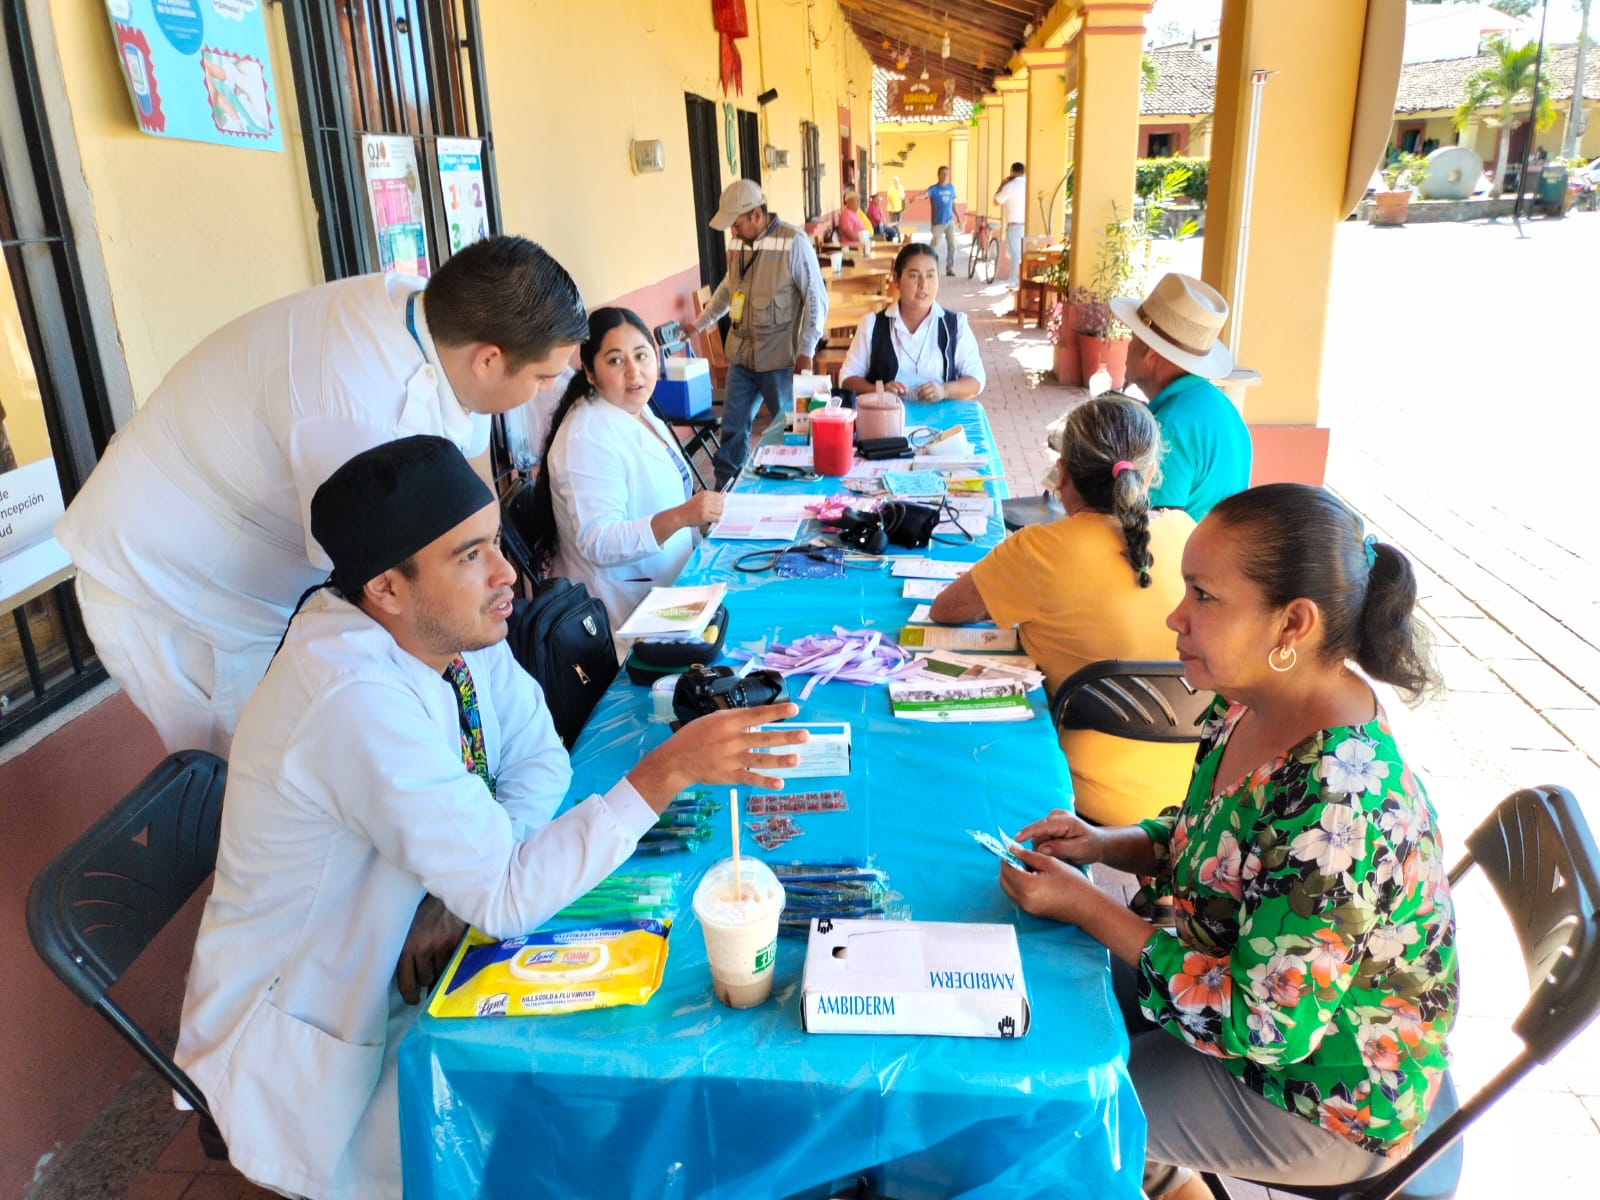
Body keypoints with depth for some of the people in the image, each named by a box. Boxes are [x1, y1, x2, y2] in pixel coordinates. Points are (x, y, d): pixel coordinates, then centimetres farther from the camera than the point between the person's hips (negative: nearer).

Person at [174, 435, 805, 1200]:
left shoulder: (455, 628, -9)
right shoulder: (358, 702, -34)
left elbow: (538, 758, 1)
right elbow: (506, 896, -32)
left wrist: (473, 885, -16)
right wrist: (669, 770, -36)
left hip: (393, 965, 7)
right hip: (309, 1040, -7)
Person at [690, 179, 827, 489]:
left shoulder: (793, 242, -12)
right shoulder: (743, 245, 9)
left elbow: (816, 298, -11)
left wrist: (806, 350, -13)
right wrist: (698, 324, 28)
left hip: (780, 358, -6)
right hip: (742, 355, 6)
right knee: (733, 427, 11)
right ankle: (724, 489, 22)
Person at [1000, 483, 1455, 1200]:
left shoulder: (1337, 811, -36)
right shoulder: (1249, 707, -9)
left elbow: (1262, 1027, -29)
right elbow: (1216, 842, 8)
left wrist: (1086, 907, -25)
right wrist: (1104, 845, -10)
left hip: (1322, 1096, -8)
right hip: (1242, 981, 8)